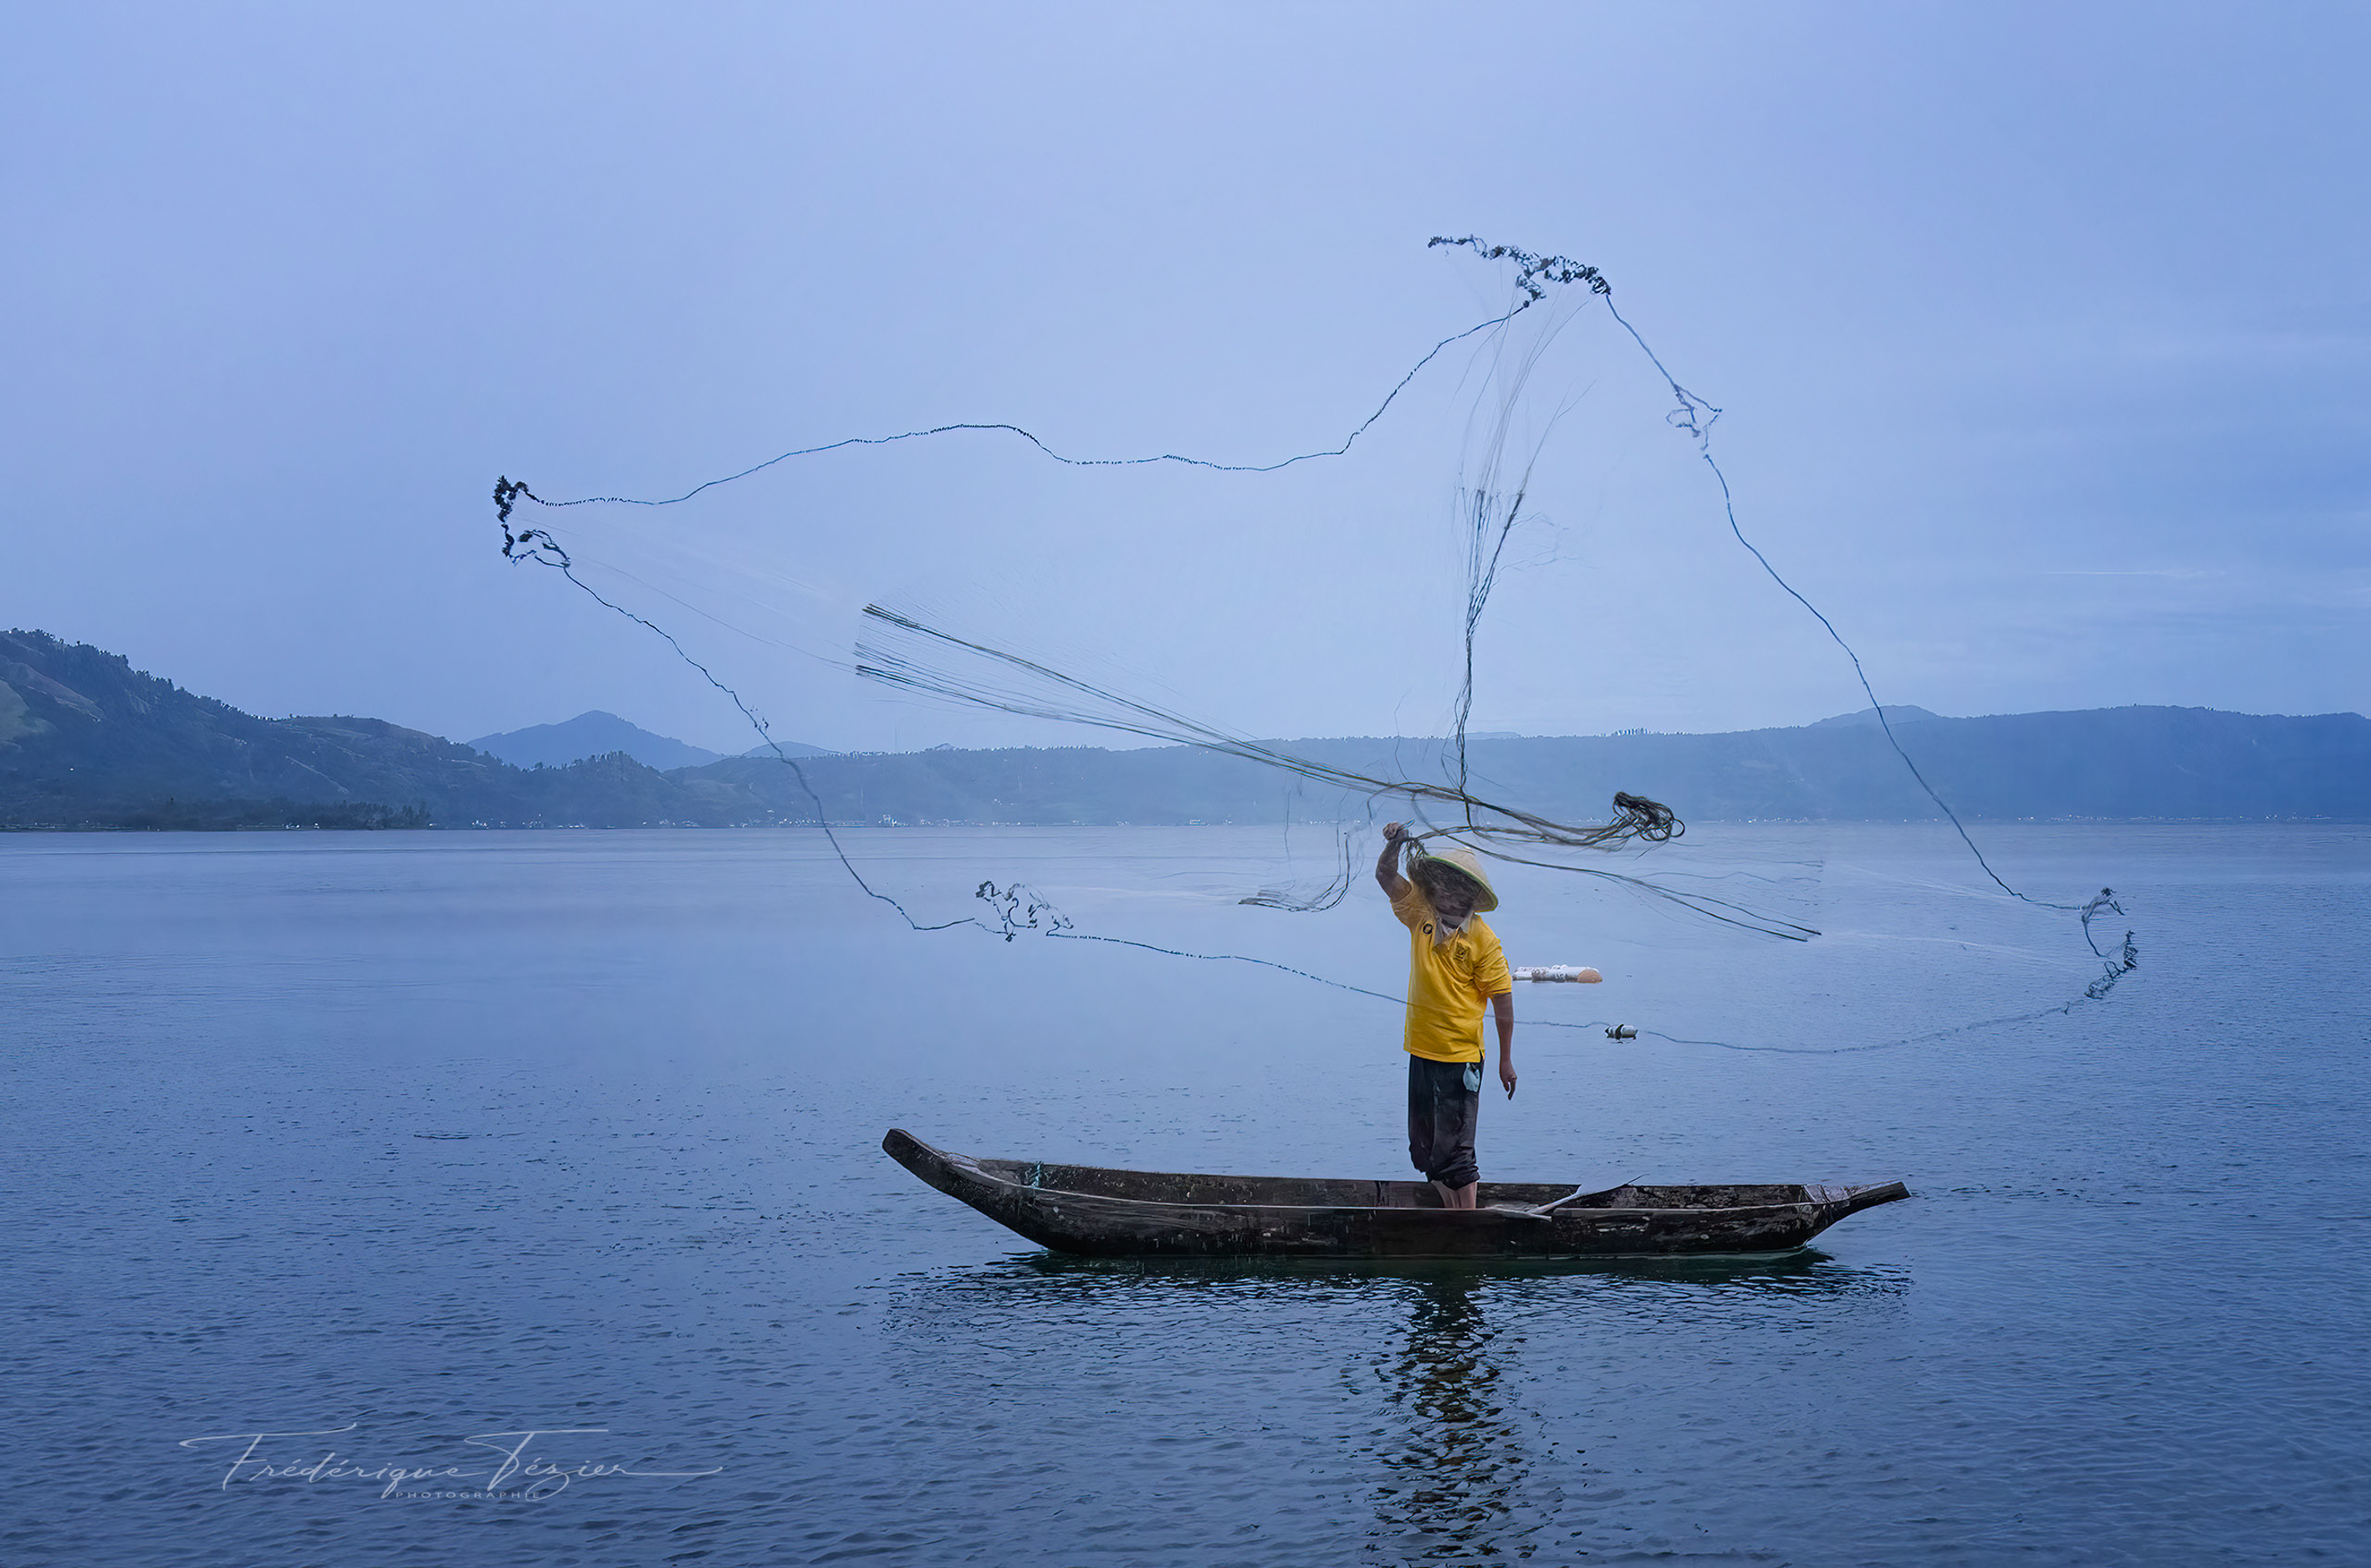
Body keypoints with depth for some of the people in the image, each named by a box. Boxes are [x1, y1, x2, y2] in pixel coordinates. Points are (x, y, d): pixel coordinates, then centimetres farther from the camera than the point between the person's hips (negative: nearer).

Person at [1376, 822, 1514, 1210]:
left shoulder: (1483, 940, -11)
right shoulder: (1421, 915, 4)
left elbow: (1502, 1000, -8)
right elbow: (1386, 877, 5)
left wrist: (1506, 1060, -6)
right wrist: (1394, 845, -16)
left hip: (1460, 1057, -6)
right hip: (1421, 1050, 6)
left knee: (1454, 1148, -4)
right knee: (1425, 1145, 13)